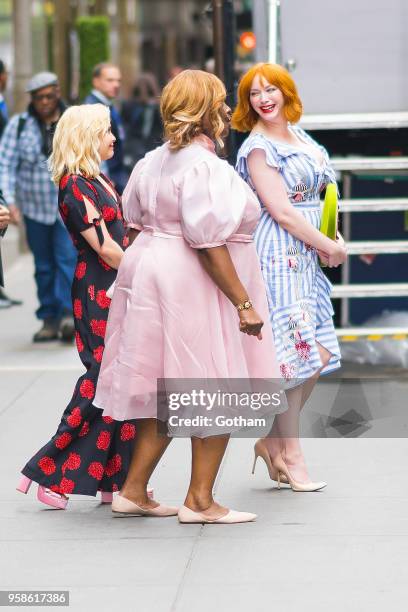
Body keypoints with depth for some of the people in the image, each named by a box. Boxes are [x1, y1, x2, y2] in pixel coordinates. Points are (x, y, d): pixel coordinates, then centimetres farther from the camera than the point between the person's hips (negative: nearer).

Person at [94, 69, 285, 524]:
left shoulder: (153, 161, 11)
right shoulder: (204, 167, -18)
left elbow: (136, 223, 17)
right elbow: (208, 244, -23)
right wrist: (243, 303, -20)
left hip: (152, 276, 10)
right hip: (195, 289, -10)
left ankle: (133, 490, 18)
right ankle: (199, 500, 6)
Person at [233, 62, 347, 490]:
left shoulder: (299, 136, 15)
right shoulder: (258, 148, -9)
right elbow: (281, 211, -14)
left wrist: (332, 238, 4)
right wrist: (329, 246, -8)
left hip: (305, 257, 8)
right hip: (278, 256, -8)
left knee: (319, 354, 7)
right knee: (293, 355, -8)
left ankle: (273, 441, 18)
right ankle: (290, 455, 1)